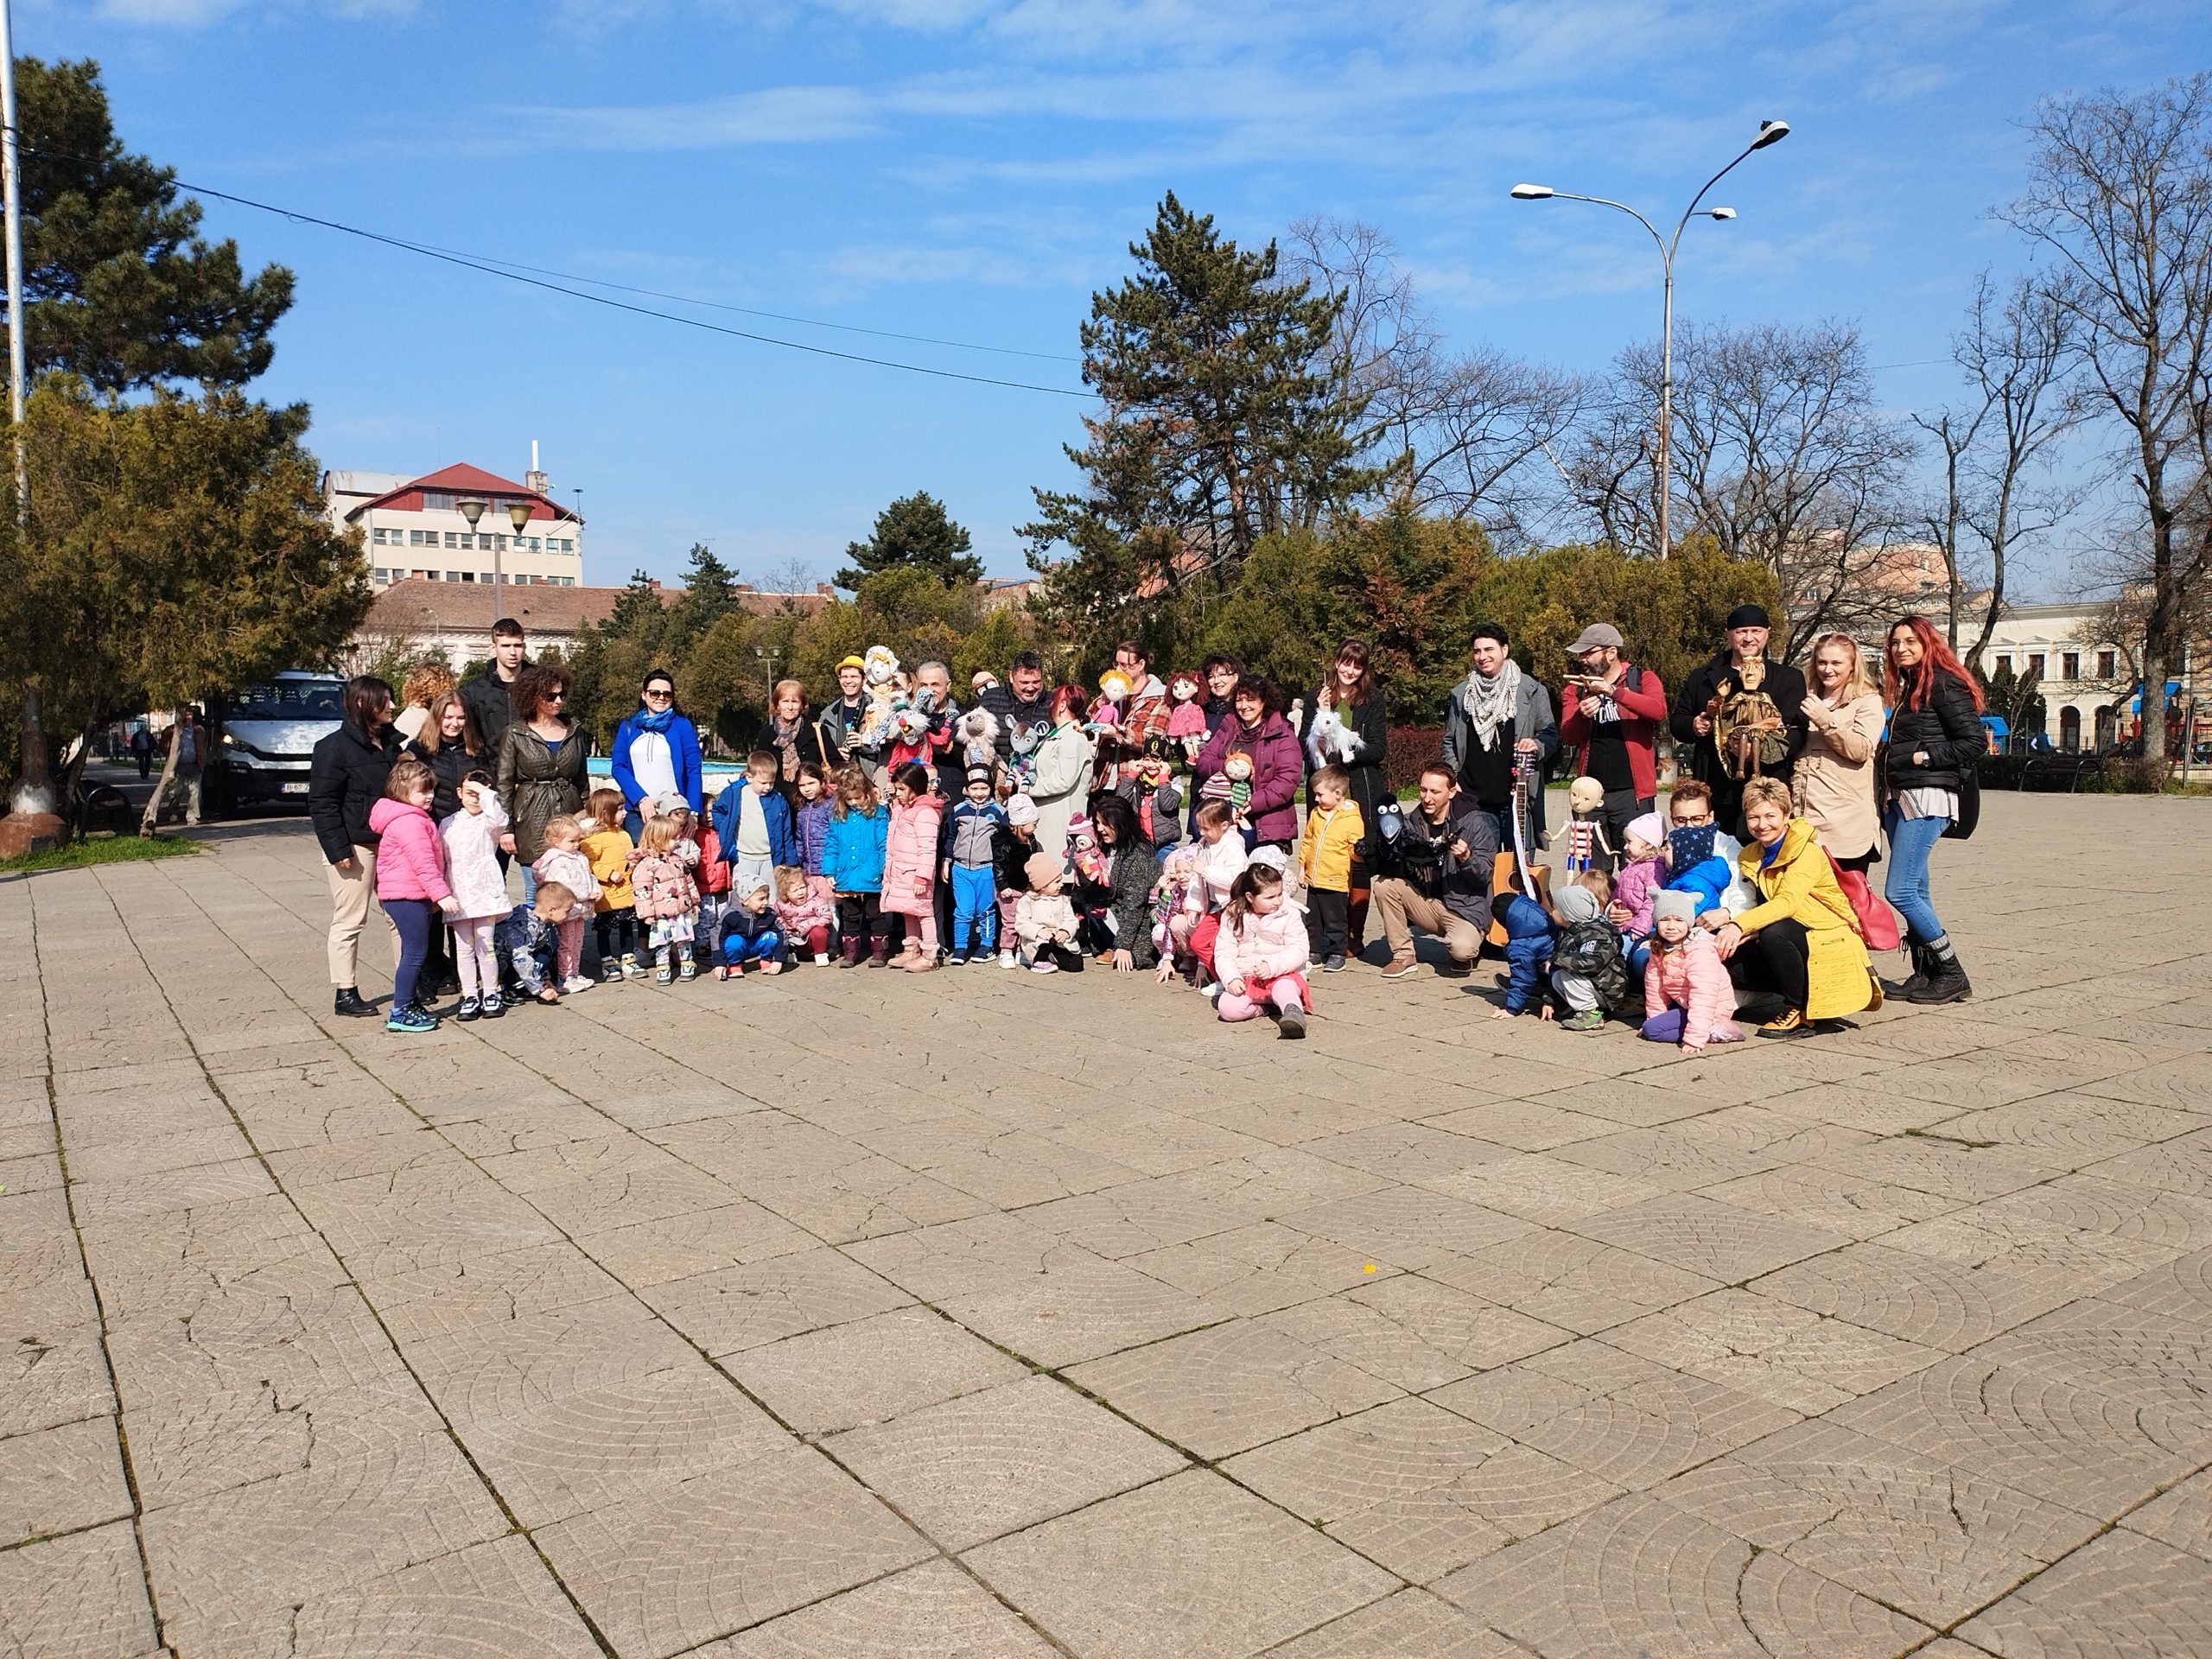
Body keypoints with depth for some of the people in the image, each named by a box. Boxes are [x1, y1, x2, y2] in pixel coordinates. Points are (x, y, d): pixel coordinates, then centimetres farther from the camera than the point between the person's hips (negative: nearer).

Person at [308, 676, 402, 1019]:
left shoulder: (392, 742, 12)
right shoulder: (335, 747, -10)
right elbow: (322, 803, -13)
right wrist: (337, 849, -18)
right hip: (356, 846, -7)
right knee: (349, 920, -2)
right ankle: (345, 994, 5)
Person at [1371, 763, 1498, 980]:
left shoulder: (1474, 822, -10)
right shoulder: (1411, 822, 2)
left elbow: (1485, 873, -13)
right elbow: (1399, 871, -4)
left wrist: (1466, 857, -33)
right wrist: (1392, 850, -24)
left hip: (1465, 908, -4)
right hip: (1426, 903, 4)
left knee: (1462, 948, -33)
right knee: (1384, 884, -18)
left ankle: (1461, 955, 9)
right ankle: (1403, 955, -5)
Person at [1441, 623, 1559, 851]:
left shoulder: (1531, 690, 4)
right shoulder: (1460, 695, 11)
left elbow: (1551, 734, 6)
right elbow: (1449, 742, 16)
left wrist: (1536, 745, -15)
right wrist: (1452, 780, 5)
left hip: (1518, 798, -2)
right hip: (1474, 800, 2)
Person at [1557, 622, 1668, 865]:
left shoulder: (1642, 679, 3)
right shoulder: (1575, 688, 12)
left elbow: (1659, 710, -18)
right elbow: (1567, 737, 1)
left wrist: (1614, 691, -27)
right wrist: (1582, 715, -20)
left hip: (1632, 792, -3)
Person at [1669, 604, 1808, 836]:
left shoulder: (1789, 678, 10)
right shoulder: (1702, 678, 19)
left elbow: (1796, 731, -3)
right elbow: (1677, 721, 24)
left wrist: (1763, 749, -21)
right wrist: (1692, 727, 0)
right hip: (1714, 794, 3)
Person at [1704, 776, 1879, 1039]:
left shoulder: (1807, 852, -17)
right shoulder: (1750, 856, 6)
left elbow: (1787, 902, -32)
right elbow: (1763, 907, 1)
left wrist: (1740, 924, -44)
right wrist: (1730, 919, -22)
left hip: (1827, 940, -7)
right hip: (1794, 941, 7)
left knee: (1773, 933, -35)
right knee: (1730, 961, -15)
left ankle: (1800, 1012, -16)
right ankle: (1804, 994, 3)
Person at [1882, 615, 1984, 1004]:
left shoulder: (1943, 684, -9)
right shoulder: (1908, 687, 19)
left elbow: (1975, 741, -15)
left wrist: (1926, 757, -13)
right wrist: (1887, 796, 9)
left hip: (1928, 799, -9)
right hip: (1901, 798, 9)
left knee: (1899, 892, -13)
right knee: (1916, 892, 10)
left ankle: (1952, 975, -3)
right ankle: (1925, 973, 16)